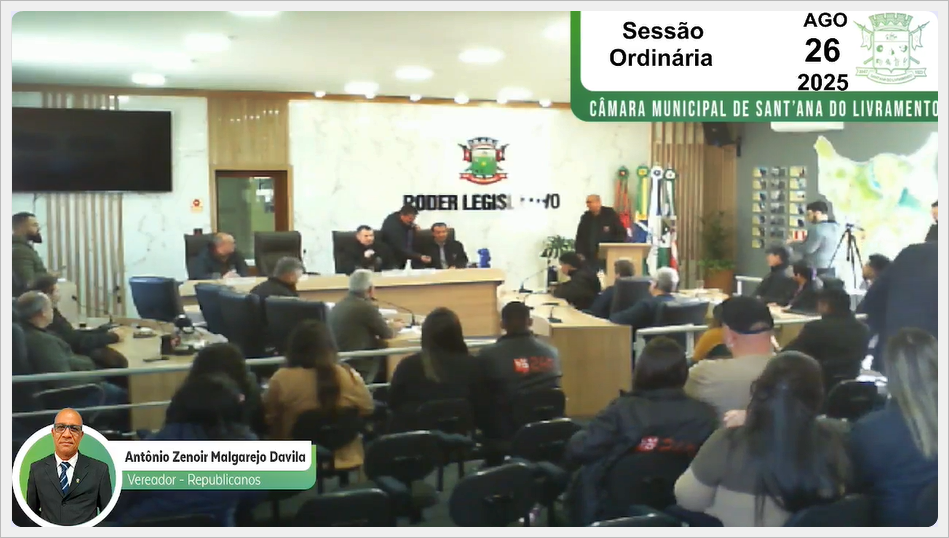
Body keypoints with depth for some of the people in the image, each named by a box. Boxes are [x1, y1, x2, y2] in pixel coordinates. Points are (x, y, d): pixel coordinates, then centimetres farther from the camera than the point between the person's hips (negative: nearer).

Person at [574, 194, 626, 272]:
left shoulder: (610, 215, -2)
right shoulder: (585, 218, 8)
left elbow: (622, 233, 0)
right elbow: (580, 238, 13)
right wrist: (580, 253, 0)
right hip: (590, 258, 3)